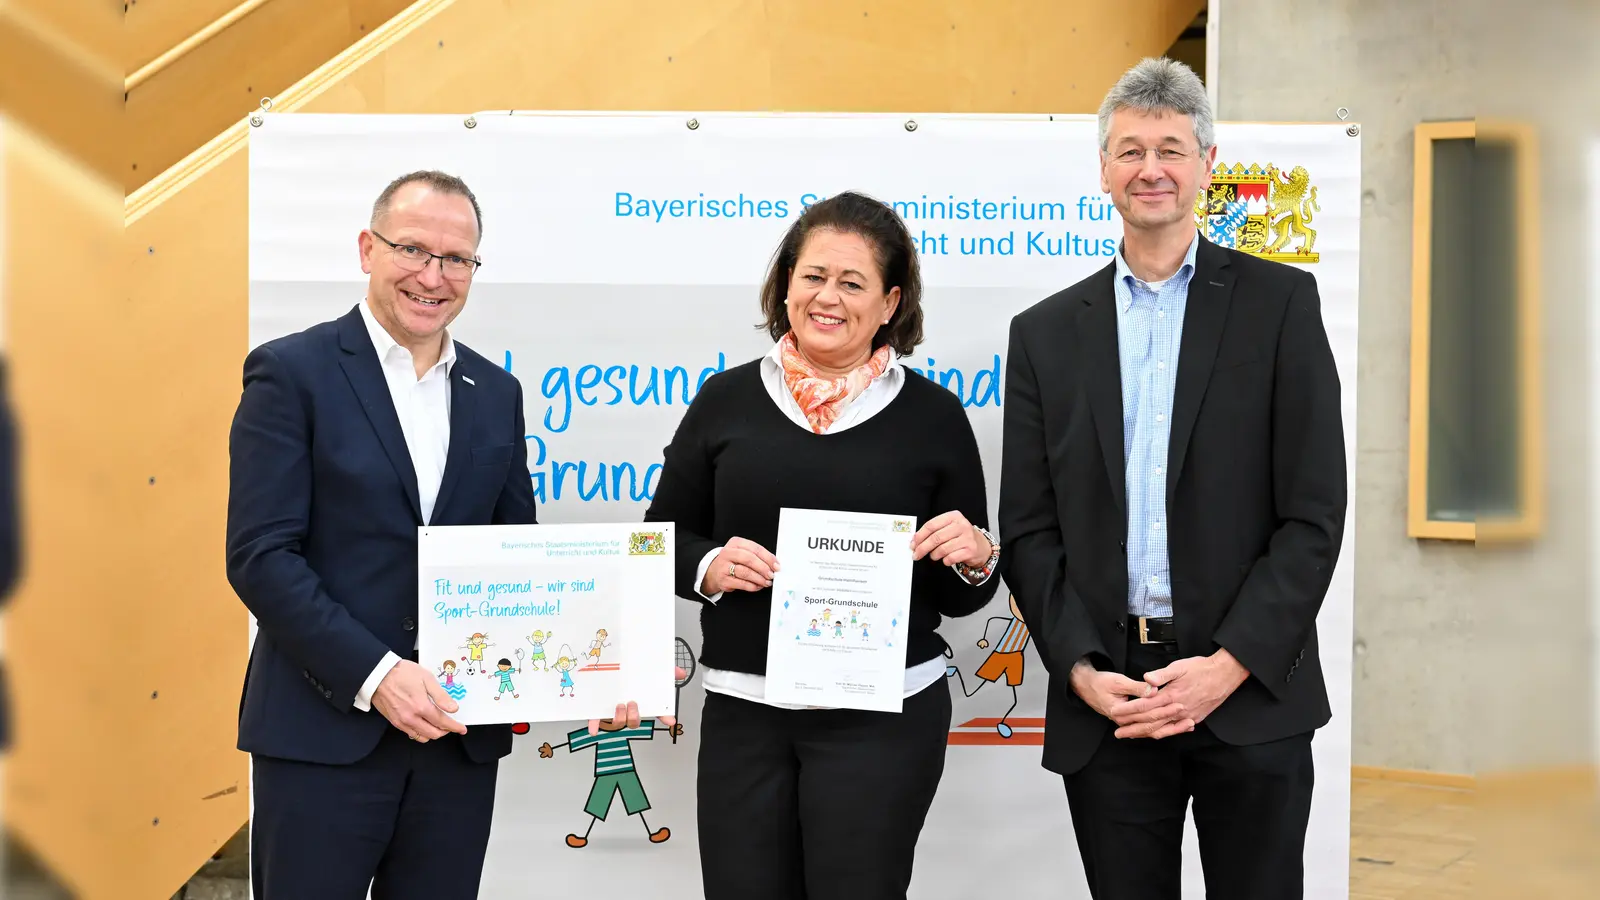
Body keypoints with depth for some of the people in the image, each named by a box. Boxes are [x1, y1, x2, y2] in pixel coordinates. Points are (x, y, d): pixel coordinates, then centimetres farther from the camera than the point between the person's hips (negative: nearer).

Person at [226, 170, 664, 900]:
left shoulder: (496, 393, 12)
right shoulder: (292, 372, -3)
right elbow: (259, 555, -10)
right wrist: (374, 675, -19)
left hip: (457, 737, 5)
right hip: (324, 732, -4)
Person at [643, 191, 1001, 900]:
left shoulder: (932, 415, 2)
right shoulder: (727, 400, 4)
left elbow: (960, 597, 8)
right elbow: (664, 538, 10)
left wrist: (975, 557, -13)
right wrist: (708, 566, -10)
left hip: (882, 715, -1)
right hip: (742, 711, 2)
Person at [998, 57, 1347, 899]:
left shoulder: (1279, 301, 2)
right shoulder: (1045, 331, 9)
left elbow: (1313, 511, -3)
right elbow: (1028, 530, 6)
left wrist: (1231, 665, -12)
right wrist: (1080, 669, -7)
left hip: (1251, 696, -1)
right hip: (1105, 708, 2)